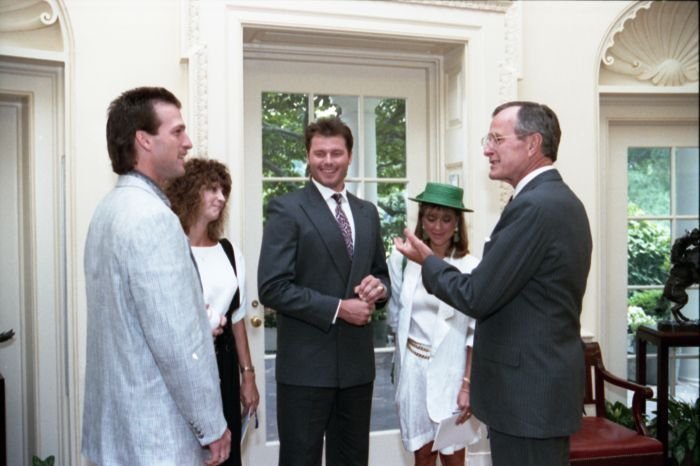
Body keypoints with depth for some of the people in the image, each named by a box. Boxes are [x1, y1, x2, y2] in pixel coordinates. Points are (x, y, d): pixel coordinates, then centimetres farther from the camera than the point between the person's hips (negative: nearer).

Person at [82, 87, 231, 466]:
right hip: (154, 433, -9)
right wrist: (212, 426, -15)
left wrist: (199, 322, 13)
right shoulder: (152, 216, -22)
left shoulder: (111, 207, 8)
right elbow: (176, 342, -25)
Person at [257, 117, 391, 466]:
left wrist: (379, 287, -6)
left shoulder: (367, 212, 11)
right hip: (306, 364, -5)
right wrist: (337, 308, -17)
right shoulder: (287, 209, -7)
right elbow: (272, 288, -15)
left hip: (357, 361, 6)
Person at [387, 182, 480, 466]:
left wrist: (468, 384, -11)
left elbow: (477, 332, -8)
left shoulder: (471, 268, -11)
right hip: (413, 369, 2)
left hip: (451, 371, -2)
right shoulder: (402, 259, -4)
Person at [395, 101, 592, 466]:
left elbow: (477, 297, -19)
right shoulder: (561, 199, 10)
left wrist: (427, 261, -5)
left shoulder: (533, 206, -21)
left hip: (527, 391, -10)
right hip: (546, 382, 10)